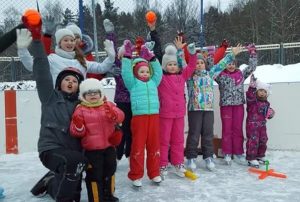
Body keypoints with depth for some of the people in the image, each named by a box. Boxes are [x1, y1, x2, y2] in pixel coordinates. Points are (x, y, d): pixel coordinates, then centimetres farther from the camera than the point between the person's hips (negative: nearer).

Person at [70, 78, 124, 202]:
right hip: (92, 149, -5)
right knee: (95, 175, 0)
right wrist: (78, 125, -30)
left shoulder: (108, 105, 3)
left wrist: (114, 114, -33)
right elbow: (76, 132, -9)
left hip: (109, 146, 5)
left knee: (110, 170, 21)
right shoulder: (80, 110, -7)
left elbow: (120, 117, -12)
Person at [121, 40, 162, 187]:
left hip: (154, 116, 4)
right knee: (138, 145, -1)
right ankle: (136, 175, 10)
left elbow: (158, 71, 20)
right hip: (139, 117, -4)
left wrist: (151, 57, 17)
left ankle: (154, 173, 22)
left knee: (154, 145, 9)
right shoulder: (133, 83, 9)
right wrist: (127, 56, 1)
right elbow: (125, 72, 0)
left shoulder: (153, 82, 20)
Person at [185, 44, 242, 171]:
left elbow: (221, 65, 20)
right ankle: (191, 158, 10)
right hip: (194, 108, -3)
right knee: (194, 134, 0)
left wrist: (232, 54, 23)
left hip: (209, 108, 3)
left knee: (208, 133, 7)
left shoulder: (210, 74, 15)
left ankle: (208, 157, 18)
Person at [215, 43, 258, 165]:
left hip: (239, 105, 3)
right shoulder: (220, 75, 1)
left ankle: (238, 153, 15)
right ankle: (227, 154, 11)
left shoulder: (241, 74, 10)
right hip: (225, 105, -3)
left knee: (238, 129, 7)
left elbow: (252, 67, 14)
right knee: (227, 129, 3)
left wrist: (253, 54, 12)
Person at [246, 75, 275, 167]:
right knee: (253, 141, -8)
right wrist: (252, 86, -46)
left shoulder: (266, 103, 12)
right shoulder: (252, 100, -10)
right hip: (252, 125, -8)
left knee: (263, 141, 16)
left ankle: (260, 156, 33)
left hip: (262, 125, 8)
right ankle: (251, 158, 1)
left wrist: (270, 114, -1)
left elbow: (267, 114, 21)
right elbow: (250, 95, -34)